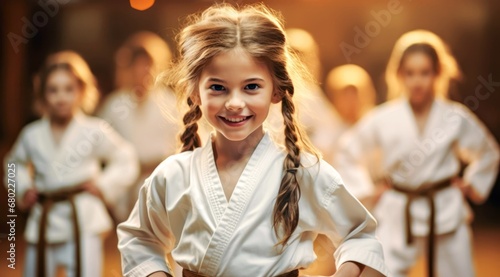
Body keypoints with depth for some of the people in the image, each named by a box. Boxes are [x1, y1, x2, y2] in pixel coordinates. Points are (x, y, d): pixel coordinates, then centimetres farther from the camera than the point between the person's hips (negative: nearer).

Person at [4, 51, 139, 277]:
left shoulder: (94, 132, -5)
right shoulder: (31, 136, 3)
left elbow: (125, 160, 6)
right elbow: (15, 163, 23)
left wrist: (104, 185, -5)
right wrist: (22, 189, 8)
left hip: (84, 223, -3)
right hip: (43, 222, 4)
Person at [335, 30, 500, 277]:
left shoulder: (456, 118, -5)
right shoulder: (383, 120, -7)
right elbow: (348, 154, 9)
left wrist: (473, 187, 6)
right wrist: (363, 191, 4)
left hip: (447, 212, 1)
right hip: (399, 216, -1)